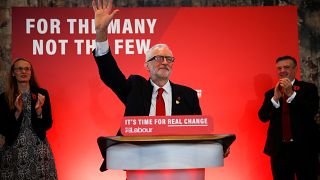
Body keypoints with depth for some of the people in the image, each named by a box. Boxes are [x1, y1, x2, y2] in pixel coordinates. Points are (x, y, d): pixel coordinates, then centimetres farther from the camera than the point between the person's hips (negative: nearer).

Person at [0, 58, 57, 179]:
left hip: (38, 149, 1)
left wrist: (38, 109, -16)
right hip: (14, 151, 0)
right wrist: (17, 112, -15)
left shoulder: (41, 94, -1)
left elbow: (48, 125, 1)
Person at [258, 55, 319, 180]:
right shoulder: (270, 93, 9)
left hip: (304, 147, -2)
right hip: (279, 149, 2)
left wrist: (291, 94, -21)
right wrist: (275, 97, -17)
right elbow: (263, 117, -3)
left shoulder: (309, 88, 0)